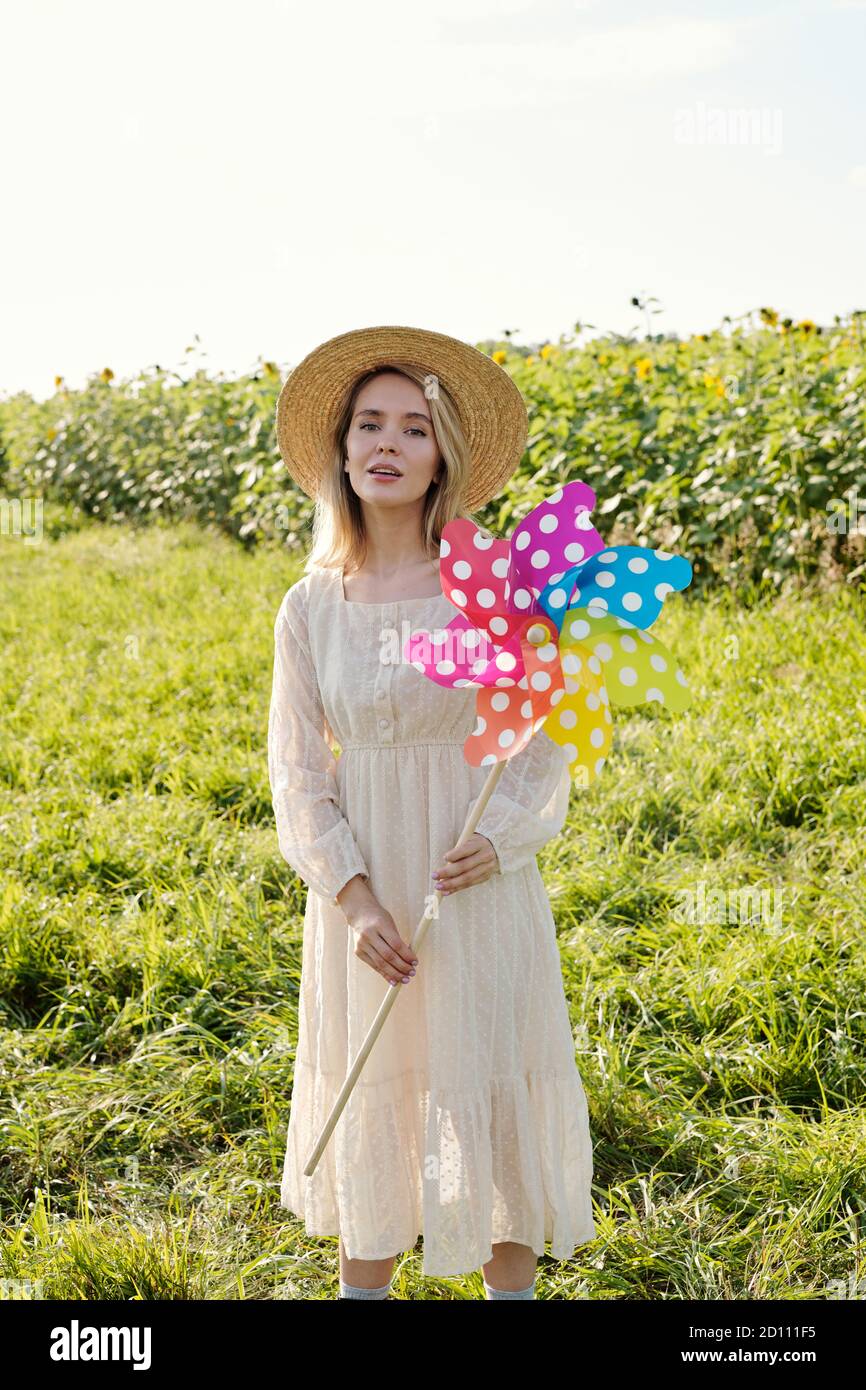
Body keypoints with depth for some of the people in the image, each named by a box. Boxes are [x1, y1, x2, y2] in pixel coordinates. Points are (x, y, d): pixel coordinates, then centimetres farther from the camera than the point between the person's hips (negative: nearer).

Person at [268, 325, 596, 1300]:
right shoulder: (310, 608, -1)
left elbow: (547, 742, -1)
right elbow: (298, 769, 2)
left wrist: (501, 838, -18)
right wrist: (353, 896, -10)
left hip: (479, 886, -1)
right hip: (362, 893, 2)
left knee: (494, 1094, 6)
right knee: (370, 1095, 13)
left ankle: (511, 1284, 26)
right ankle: (363, 1285, 31)